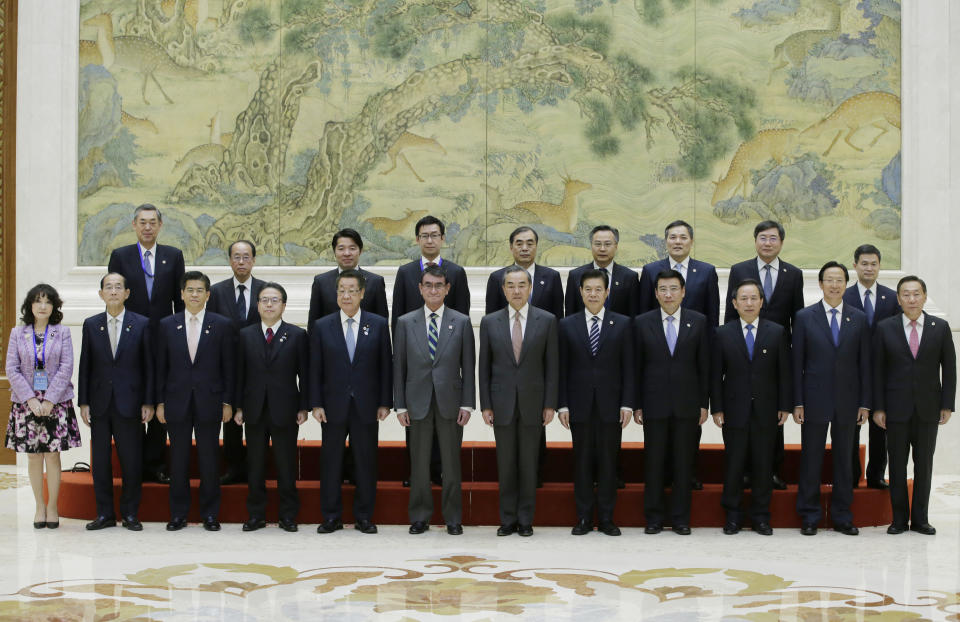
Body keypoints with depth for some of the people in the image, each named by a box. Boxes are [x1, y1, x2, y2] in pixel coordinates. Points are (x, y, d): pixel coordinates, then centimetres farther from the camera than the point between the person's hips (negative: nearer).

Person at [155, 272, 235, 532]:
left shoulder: (222, 325, 3)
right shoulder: (167, 325, 7)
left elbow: (229, 367, 2)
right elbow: (161, 367, 8)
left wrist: (227, 402, -3)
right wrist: (160, 402, 3)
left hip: (209, 402, -1)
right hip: (177, 402, 1)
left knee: (209, 459, 3)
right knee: (178, 459, 5)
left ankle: (210, 514, 12)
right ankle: (178, 514, 14)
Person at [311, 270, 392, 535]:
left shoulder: (378, 325, 3)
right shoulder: (322, 326, 4)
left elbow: (385, 366, 3)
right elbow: (315, 369, 3)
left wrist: (385, 403, -2)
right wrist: (316, 404, -3)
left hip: (366, 406, 0)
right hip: (334, 406, 0)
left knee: (366, 461, 5)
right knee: (331, 461, 5)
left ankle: (364, 517, 14)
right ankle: (331, 517, 14)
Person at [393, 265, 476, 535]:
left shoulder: (462, 322, 3)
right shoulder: (405, 323, 5)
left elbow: (468, 366, 3)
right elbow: (399, 367, 5)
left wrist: (467, 404, -3)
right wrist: (400, 405, 0)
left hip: (450, 402, 0)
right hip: (418, 403, 1)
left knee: (451, 463, 5)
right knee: (420, 463, 6)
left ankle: (453, 518, 14)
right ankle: (420, 517, 16)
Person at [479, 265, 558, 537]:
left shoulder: (546, 320, 2)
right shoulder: (489, 322, 4)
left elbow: (551, 365, 2)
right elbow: (484, 367, 5)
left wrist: (550, 404, -3)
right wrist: (485, 405, 0)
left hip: (532, 403, -1)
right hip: (502, 403, 1)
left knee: (529, 464, 4)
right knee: (505, 464, 5)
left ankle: (525, 520, 12)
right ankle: (508, 519, 13)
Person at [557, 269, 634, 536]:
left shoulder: (622, 324, 5)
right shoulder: (567, 325, 6)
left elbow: (628, 367, 3)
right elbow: (562, 369, 4)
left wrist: (627, 403, -4)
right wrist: (562, 404, -2)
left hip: (610, 405, 0)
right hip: (580, 404, 0)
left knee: (608, 462, 3)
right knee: (582, 461, 5)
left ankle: (606, 518, 11)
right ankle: (584, 517, 12)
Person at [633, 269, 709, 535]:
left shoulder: (698, 322, 3)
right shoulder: (642, 323, 2)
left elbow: (704, 365, 4)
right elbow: (637, 366, 3)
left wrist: (704, 403, 1)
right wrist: (636, 405, 0)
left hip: (687, 404, 0)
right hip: (654, 404, 0)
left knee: (684, 463, 5)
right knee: (653, 462, 4)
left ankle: (681, 518, 14)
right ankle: (654, 518, 13)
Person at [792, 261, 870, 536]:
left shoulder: (859, 319, 6)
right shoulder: (804, 317, 1)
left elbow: (864, 364, 6)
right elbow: (797, 363, 0)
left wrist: (864, 403, 1)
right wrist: (797, 402, -6)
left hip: (847, 401, 2)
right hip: (815, 400, -2)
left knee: (844, 459, 8)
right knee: (811, 460, 3)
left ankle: (842, 517, 17)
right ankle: (809, 517, 12)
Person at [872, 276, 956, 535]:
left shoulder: (940, 327, 3)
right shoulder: (885, 328, 1)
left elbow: (949, 368, 5)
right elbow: (877, 370, 1)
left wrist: (947, 405, -2)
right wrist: (878, 407, -4)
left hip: (928, 409, 1)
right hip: (896, 409, -1)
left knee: (924, 465, 6)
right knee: (897, 465, 4)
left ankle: (920, 519, 15)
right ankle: (899, 518, 13)